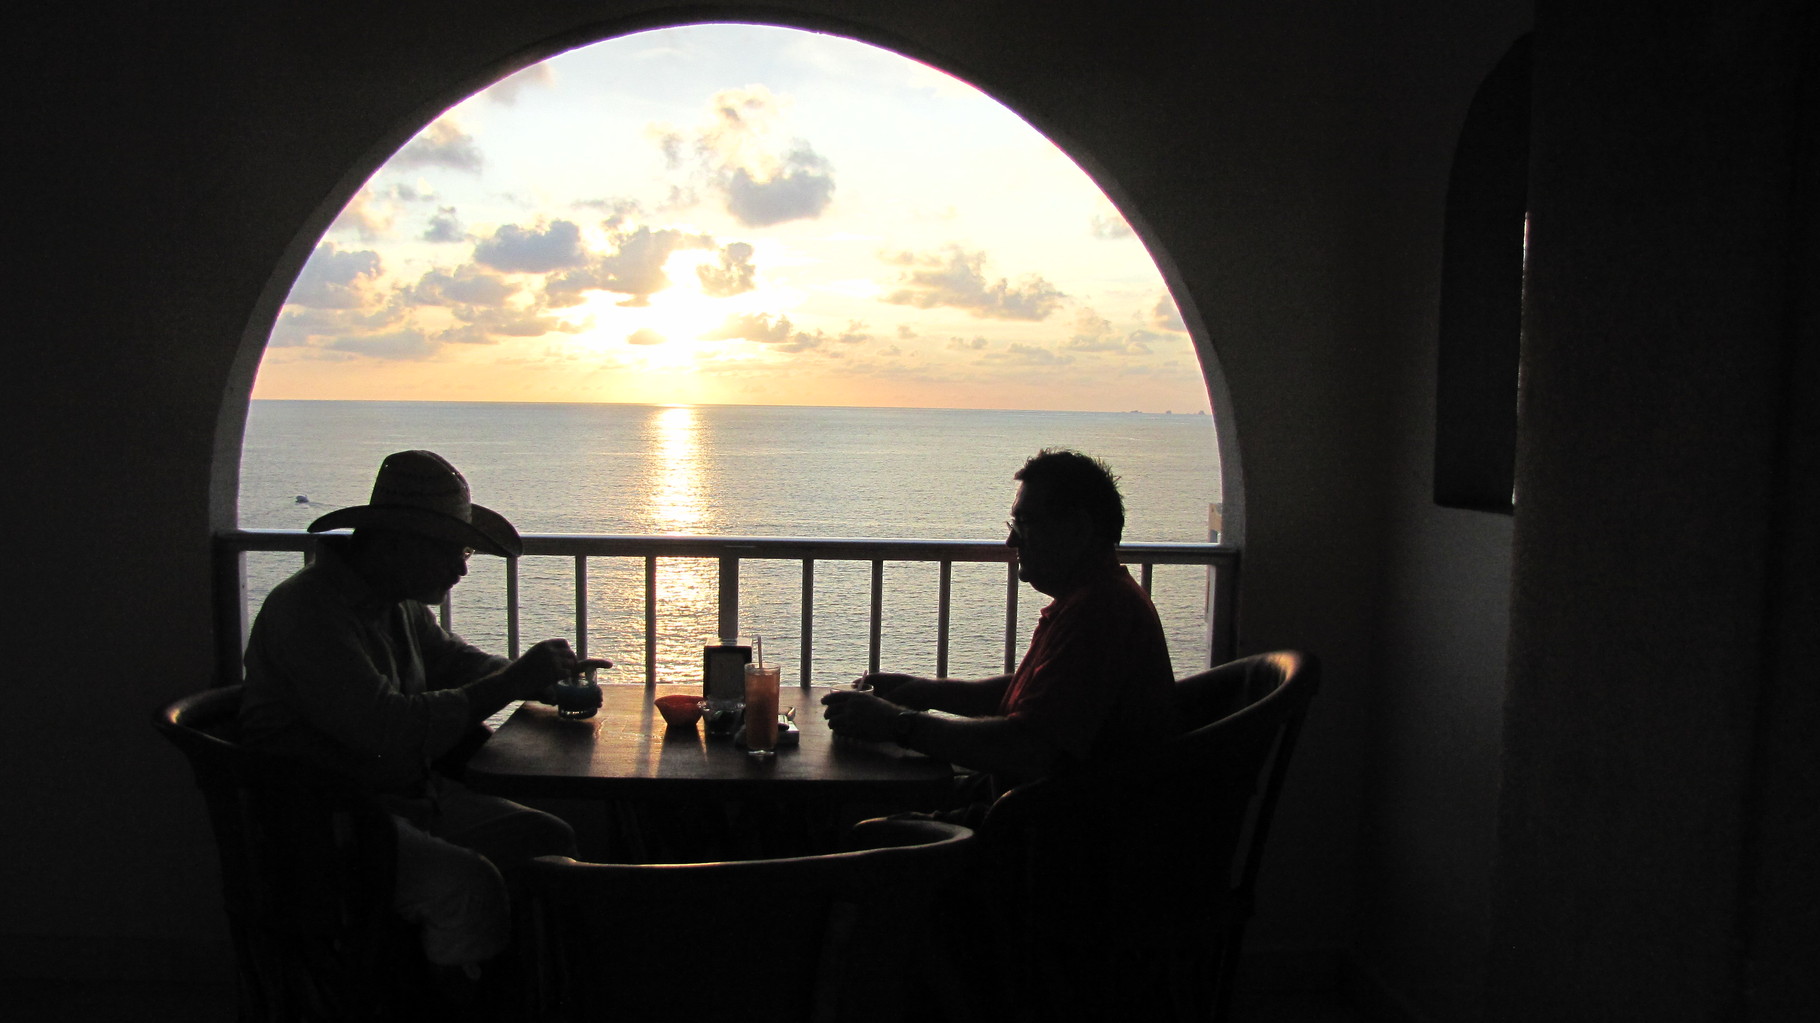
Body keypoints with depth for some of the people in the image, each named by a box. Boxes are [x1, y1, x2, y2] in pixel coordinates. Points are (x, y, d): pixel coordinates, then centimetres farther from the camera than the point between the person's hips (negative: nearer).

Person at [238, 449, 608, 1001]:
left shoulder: (398, 601, 8)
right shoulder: (307, 609, -21)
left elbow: (453, 661, 27)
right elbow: (391, 731, -31)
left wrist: (543, 678, 8)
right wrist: (511, 681, -24)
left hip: (410, 794, 9)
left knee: (552, 840, -5)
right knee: (467, 882, -31)